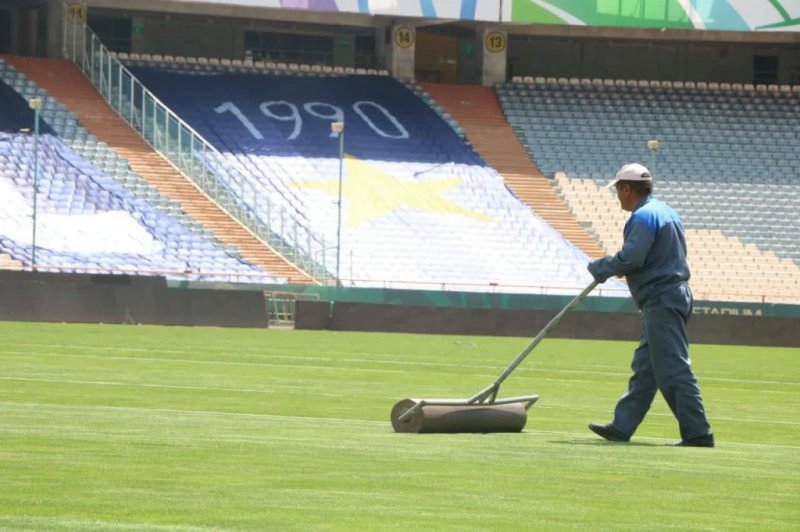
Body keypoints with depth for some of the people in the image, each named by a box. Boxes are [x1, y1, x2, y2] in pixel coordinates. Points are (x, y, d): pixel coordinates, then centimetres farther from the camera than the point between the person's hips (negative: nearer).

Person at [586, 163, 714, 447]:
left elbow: (630, 259, -22)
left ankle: (698, 433, -12)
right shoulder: (666, 212, 19)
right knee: (644, 368, 13)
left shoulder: (643, 217, -13)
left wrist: (598, 268, -6)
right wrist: (620, 269, 18)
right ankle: (622, 427, 17)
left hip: (661, 301, -11)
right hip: (675, 295, 11)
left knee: (673, 370, -10)